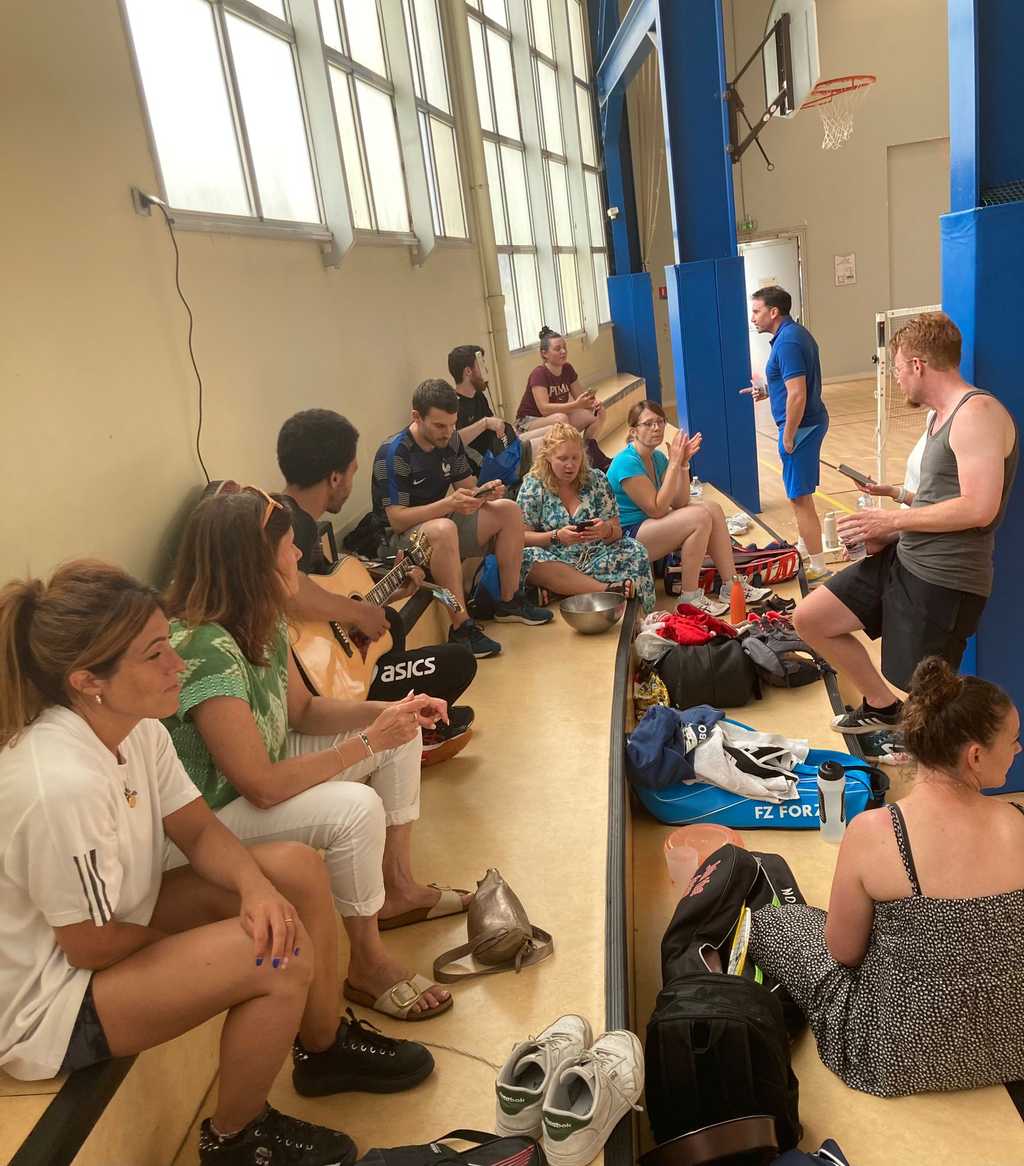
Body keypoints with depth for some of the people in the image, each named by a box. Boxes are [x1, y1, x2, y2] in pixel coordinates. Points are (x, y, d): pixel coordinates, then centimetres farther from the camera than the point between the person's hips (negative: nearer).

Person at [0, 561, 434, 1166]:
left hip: (110, 923, 8)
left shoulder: (135, 727, -10)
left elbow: (200, 830, -1)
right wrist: (188, 930, -7)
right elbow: (91, 944, -25)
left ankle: (325, 1047, 23)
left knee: (298, 867, 0)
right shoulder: (62, 785, -36)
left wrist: (255, 886, -21)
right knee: (280, 958, -23)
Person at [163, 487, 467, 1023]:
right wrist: (367, 743, -25)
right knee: (355, 809, -31)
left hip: (261, 765, 10)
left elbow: (302, 710, 7)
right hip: (207, 818, -9)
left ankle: (397, 888, 19)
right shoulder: (206, 649, -33)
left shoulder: (263, 623, -5)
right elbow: (262, 787, -32)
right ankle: (366, 964, -6)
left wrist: (385, 713, -9)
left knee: (401, 736, 6)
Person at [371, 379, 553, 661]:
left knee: (508, 510, -5)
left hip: (443, 522, 8)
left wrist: (487, 493, -15)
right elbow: (397, 519, -25)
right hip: (404, 538, -8)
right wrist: (448, 504, -35)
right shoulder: (394, 453, -21)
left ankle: (509, 603, 3)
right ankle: (461, 627, -33)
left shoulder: (450, 441, 1)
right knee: (443, 529, -40)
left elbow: (468, 488, 10)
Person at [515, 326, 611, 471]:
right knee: (561, 418, -39)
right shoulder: (539, 374, -21)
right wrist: (576, 405, -41)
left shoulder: (567, 369, 0)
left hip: (558, 417, 8)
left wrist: (592, 402, -23)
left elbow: (580, 396, 1)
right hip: (529, 422, -8)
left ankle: (593, 454, -5)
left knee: (598, 412, -7)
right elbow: (544, 408, -33)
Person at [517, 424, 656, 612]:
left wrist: (606, 530, -20)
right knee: (528, 558, -35)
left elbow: (617, 531, 5)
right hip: (554, 562, -1)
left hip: (593, 558, 1)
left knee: (635, 550, -21)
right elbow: (522, 536, -4)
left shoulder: (596, 479, 7)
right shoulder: (533, 485, 2)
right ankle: (609, 589, -37)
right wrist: (556, 537, -22)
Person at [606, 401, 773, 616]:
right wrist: (673, 464, -21)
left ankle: (731, 587, 2)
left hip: (650, 525, 9)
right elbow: (657, 509, -23)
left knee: (713, 509, 0)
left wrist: (683, 463, -10)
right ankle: (690, 597, -15)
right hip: (627, 538, -9)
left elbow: (679, 503, 1)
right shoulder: (627, 463, -20)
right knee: (700, 517, -23)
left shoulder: (658, 458, 7)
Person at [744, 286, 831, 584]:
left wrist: (788, 437, -19)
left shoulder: (787, 342, -20)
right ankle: (806, 546, 36)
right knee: (801, 493, 22)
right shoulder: (796, 333, 12)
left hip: (801, 426, -10)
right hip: (812, 422, 10)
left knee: (800, 498, -5)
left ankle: (819, 568, 0)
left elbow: (798, 395, -26)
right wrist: (767, 391, 13)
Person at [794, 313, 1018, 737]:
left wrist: (892, 520, -15)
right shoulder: (943, 415, 17)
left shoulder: (978, 412, -16)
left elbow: (979, 508, -25)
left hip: (945, 579, -10)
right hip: (902, 559, 10)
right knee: (809, 619, 8)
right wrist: (889, 533, 5)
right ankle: (882, 706, 25)